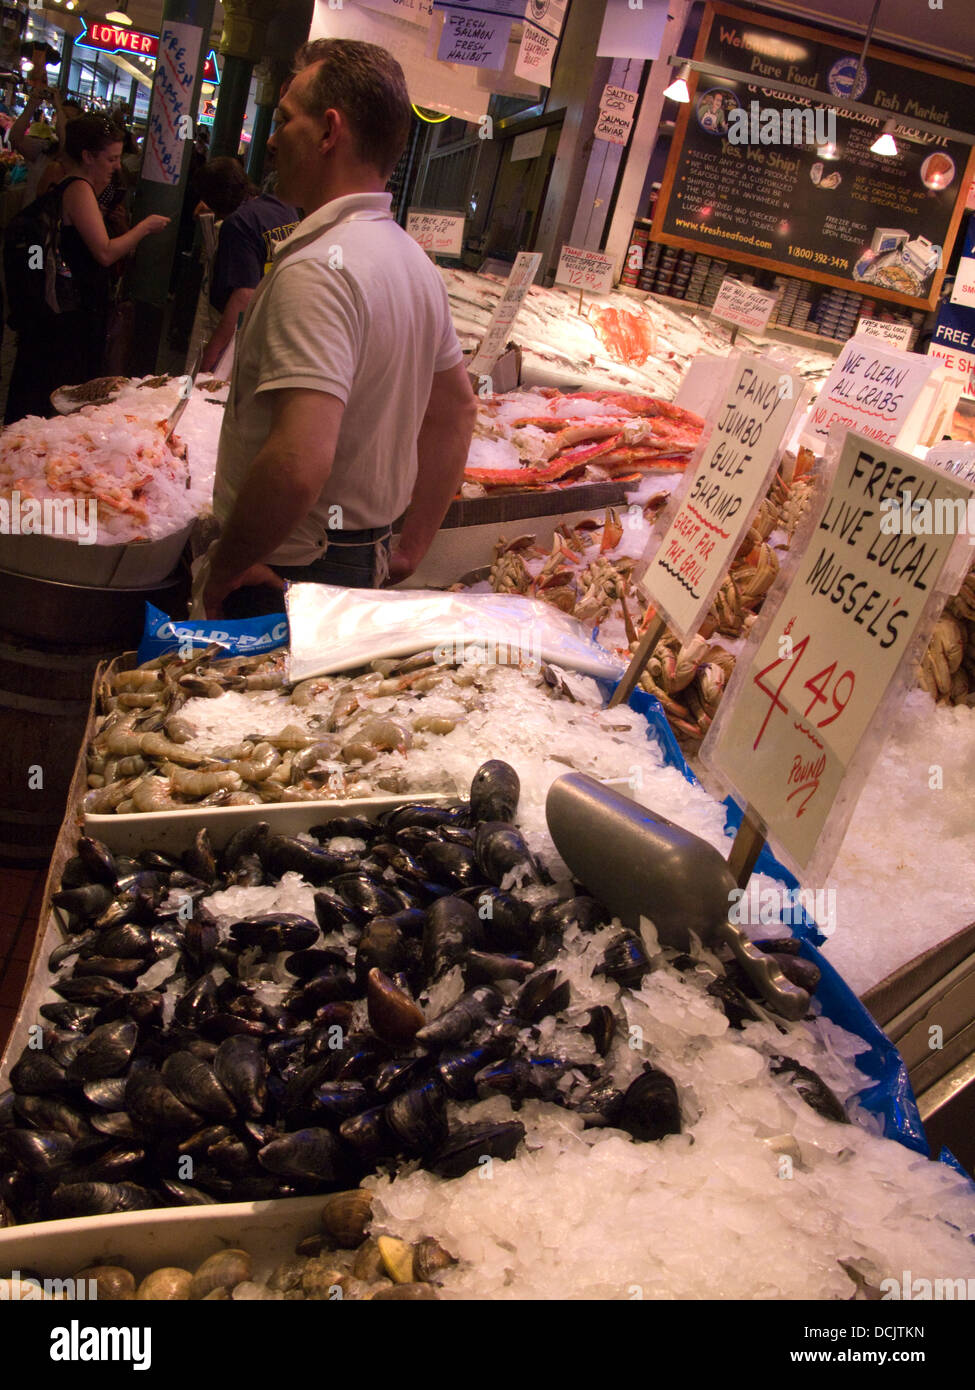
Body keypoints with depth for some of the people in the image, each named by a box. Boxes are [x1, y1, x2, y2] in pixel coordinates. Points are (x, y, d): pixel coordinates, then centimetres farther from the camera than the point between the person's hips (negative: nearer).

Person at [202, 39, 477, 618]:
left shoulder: (316, 270, -22)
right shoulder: (416, 262, 9)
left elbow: (299, 463, -33)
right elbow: (457, 412, 17)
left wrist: (224, 569, -18)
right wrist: (411, 547, 19)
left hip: (284, 576, -9)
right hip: (367, 562, 9)